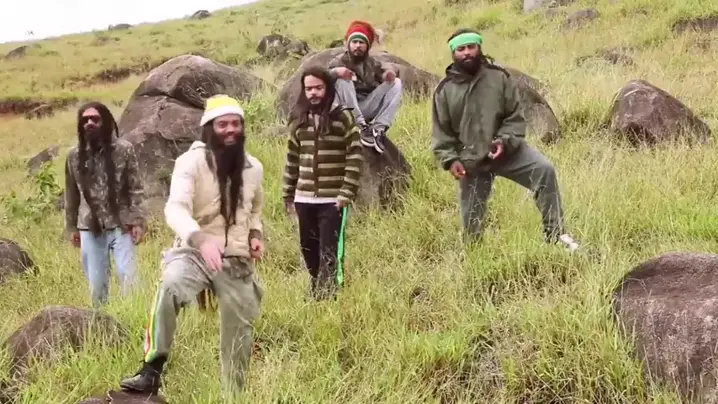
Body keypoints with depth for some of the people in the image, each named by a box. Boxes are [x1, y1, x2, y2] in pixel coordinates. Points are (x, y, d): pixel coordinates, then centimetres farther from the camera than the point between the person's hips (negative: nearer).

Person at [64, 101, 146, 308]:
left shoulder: (124, 149, -4)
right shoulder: (74, 156, 3)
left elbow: (136, 189, -3)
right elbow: (71, 195, 10)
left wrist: (138, 221, -9)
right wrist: (71, 227, 12)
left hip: (121, 226, -2)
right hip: (90, 229, 2)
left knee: (129, 279, -5)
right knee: (96, 284, 8)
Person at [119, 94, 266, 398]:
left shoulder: (253, 168, 4)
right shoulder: (192, 160, -12)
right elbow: (175, 208, -27)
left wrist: (255, 235, 3)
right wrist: (200, 238, -46)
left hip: (238, 261, 5)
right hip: (194, 253, -4)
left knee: (239, 335, 10)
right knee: (170, 285, -37)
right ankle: (151, 371, -29)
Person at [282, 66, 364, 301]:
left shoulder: (343, 117, -5)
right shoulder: (299, 120, 9)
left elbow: (355, 158, -8)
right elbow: (292, 159, 15)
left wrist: (347, 193, -14)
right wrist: (288, 194, 12)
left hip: (333, 199, -5)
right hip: (304, 199, 5)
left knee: (330, 252, -6)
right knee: (309, 250, 12)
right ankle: (316, 295, 27)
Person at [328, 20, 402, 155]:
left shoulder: (371, 63, 10)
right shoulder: (339, 61, -2)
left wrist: (390, 72, -23)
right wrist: (335, 71, -36)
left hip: (367, 109, 4)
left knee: (395, 83, -7)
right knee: (343, 80, -27)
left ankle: (379, 128, -22)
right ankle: (362, 127, -32)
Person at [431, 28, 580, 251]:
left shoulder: (499, 77, -4)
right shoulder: (445, 90, -3)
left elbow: (515, 116, -2)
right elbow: (441, 132, 3)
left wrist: (505, 141, -18)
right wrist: (450, 159, -11)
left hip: (506, 149, 0)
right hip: (470, 159, 1)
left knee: (545, 170, -23)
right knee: (471, 215, 6)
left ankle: (555, 233, -16)